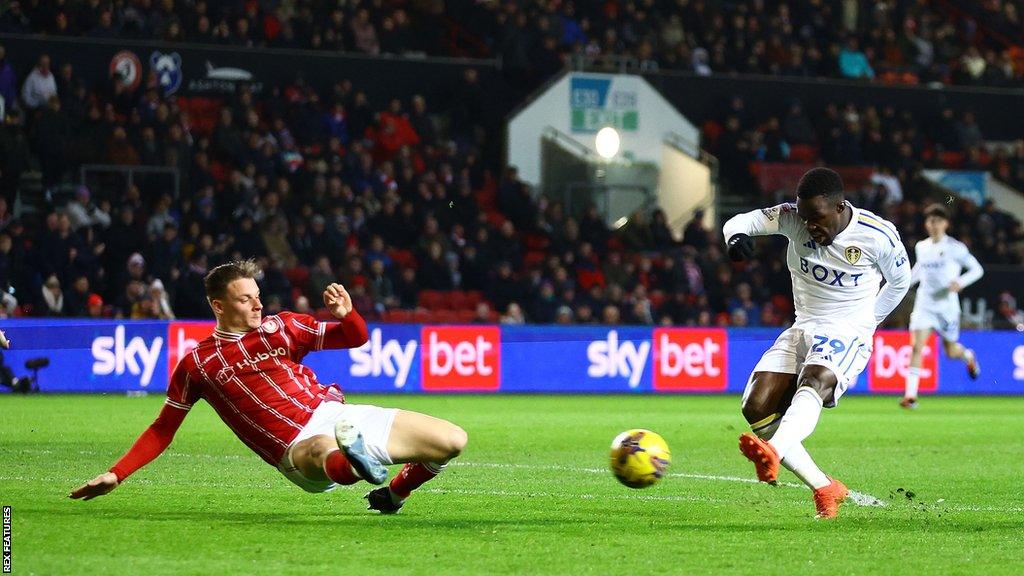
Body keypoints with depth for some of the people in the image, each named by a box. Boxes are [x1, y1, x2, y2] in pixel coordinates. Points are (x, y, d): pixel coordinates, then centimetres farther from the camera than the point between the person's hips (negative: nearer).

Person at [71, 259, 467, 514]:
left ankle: (392, 497, 17)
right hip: (298, 447, -6)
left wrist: (347, 315, -7)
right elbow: (162, 431, 13)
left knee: (452, 440, -2)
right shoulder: (197, 364, 7)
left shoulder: (282, 327, 14)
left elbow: (356, 338, 17)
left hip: (339, 416, 6)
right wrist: (116, 475, 3)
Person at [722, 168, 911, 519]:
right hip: (802, 329, 5)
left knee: (815, 380, -39)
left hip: (848, 332, -5)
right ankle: (825, 489, -7)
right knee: (756, 408, -14)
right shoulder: (794, 219, -3)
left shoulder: (878, 236, -9)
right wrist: (737, 235, -32)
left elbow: (900, 281, 9)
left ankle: (773, 453, -65)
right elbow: (744, 221, -8)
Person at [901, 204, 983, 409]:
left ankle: (968, 356, 50)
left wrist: (960, 282, -20)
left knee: (951, 351, 11)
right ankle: (910, 394, -20)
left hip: (947, 305, -2)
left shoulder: (955, 247, -6)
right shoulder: (921, 247, 7)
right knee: (917, 346, -17)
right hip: (924, 305, 2)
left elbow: (977, 269, -3)